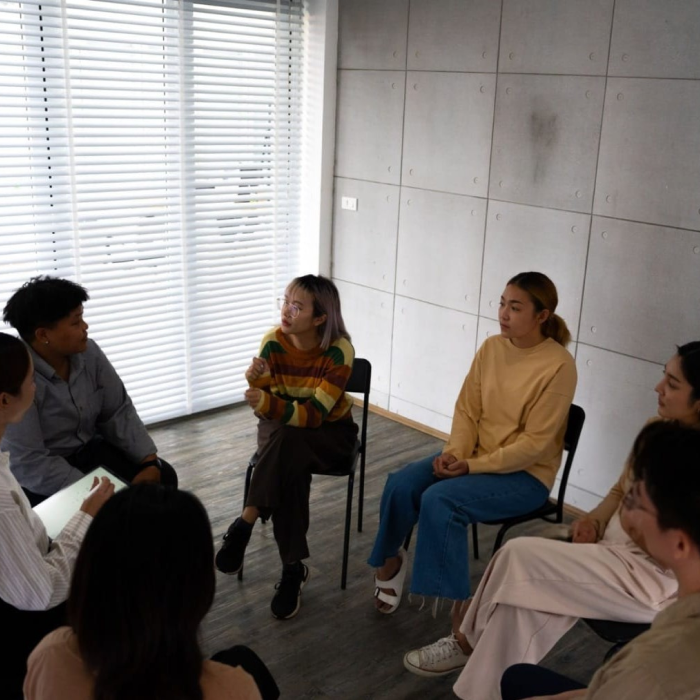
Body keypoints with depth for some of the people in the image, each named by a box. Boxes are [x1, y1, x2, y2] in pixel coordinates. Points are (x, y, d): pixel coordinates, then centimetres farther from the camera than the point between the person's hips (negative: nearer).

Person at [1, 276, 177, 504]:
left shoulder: (88, 352, -6)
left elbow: (118, 412, 1)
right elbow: (30, 464, -28)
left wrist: (150, 462, -12)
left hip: (87, 450, 6)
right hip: (38, 479, -6)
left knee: (163, 477, -8)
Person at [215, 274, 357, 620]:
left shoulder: (339, 351, -22)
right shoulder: (273, 341, -13)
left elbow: (314, 414, -29)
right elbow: (264, 410, -14)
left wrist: (269, 402, -45)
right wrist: (255, 381, -37)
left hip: (330, 431, -2)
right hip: (282, 429, 2)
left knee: (286, 442, -35)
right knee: (290, 468, -33)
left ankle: (245, 523, -24)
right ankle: (293, 568, -28)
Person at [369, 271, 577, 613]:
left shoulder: (559, 365, -17)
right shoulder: (491, 347, 2)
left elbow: (534, 443, -19)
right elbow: (466, 410, 4)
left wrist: (472, 465, -20)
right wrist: (454, 453, -14)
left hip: (525, 473, -6)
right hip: (472, 457, 6)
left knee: (439, 499, -28)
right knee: (401, 484, -16)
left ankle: (452, 603, -13)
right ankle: (390, 560, 8)